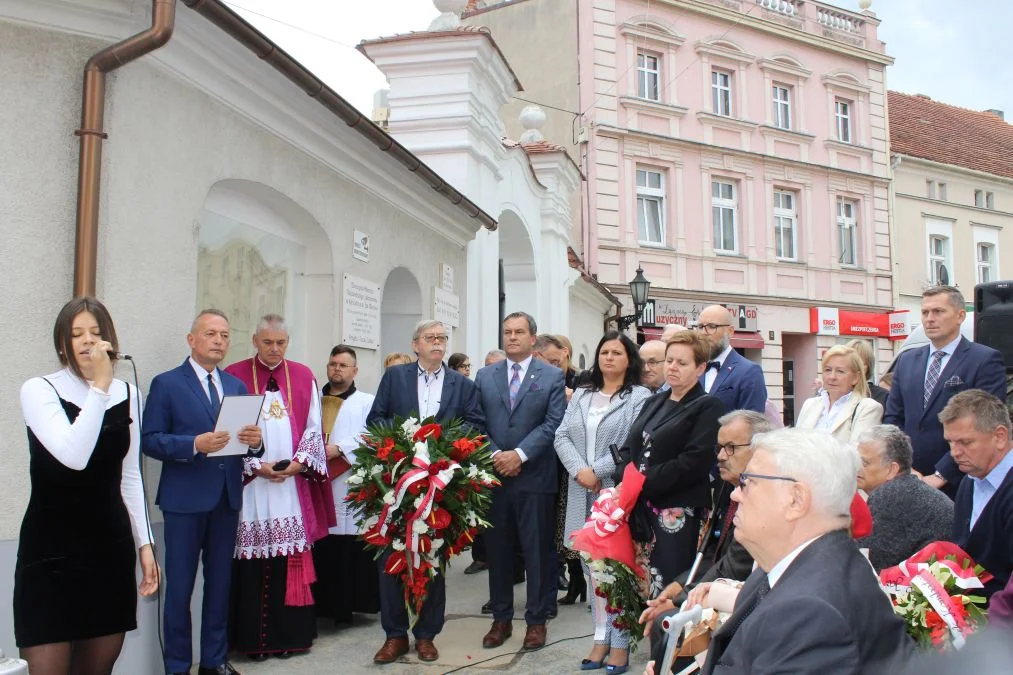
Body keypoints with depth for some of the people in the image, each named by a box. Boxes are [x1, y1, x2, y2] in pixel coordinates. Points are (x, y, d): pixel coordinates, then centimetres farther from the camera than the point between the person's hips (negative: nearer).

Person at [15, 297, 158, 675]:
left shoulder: (128, 395, 7)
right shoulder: (39, 390, -7)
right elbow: (74, 457, -24)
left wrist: (144, 543, 10)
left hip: (110, 548, 4)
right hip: (50, 549, -4)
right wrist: (99, 386, -21)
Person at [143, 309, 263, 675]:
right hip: (184, 498, -5)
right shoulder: (166, 383, -3)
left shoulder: (236, 385, 12)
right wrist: (194, 444, -23)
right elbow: (150, 440, -9)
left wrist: (255, 440, -12)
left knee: (220, 582, 13)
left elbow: (247, 438, 11)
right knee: (179, 586, 3)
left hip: (227, 497, 5)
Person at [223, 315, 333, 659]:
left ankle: (291, 633, 13)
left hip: (294, 484, 2)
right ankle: (255, 639, 10)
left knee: (293, 558, 3)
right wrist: (256, 465, -10)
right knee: (253, 561, 0)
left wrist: (299, 461, -7)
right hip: (251, 484, -2)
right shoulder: (235, 376, 2)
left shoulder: (303, 376, 10)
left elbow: (313, 427, 9)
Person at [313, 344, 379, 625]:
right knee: (321, 549, 2)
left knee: (351, 547, -4)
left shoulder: (367, 402, 8)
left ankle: (352, 602, 5)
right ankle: (324, 604, 12)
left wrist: (339, 448, -14)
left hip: (350, 486, -3)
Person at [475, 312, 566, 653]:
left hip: (535, 477, -3)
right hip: (493, 475, 3)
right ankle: (501, 618, 22)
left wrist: (520, 454, -15)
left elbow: (553, 423, -7)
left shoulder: (552, 376, 1)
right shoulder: (484, 376, 10)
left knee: (537, 551, 5)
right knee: (497, 550, 10)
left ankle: (536, 620, 17)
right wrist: (494, 455, -10)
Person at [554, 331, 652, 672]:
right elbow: (561, 436, 7)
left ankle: (620, 641, 12)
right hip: (583, 493, 5)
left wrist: (597, 471, -14)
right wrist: (578, 470, -10)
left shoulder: (640, 397, -2)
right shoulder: (581, 395, 15)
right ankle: (601, 635, 21)